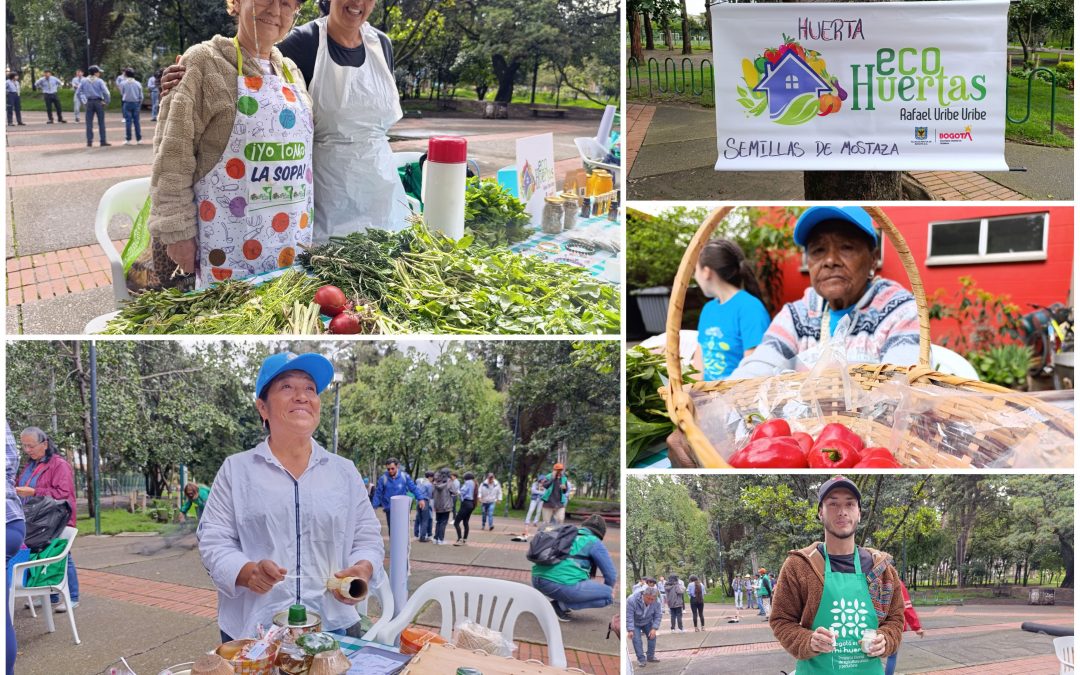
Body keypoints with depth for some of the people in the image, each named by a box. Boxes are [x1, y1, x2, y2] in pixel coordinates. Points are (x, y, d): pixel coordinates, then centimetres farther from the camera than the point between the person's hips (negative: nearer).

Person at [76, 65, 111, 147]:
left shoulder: (83, 81, 4)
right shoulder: (99, 81, -6)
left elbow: (77, 93, 4)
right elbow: (106, 92, -16)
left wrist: (83, 102, 10)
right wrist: (106, 101, -3)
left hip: (89, 103, 2)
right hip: (98, 102, -2)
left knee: (89, 123, 5)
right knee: (101, 123, 4)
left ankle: (89, 142, 3)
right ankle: (103, 141, 4)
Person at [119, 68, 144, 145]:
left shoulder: (123, 83, -5)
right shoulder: (138, 83, 0)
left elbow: (122, 93, 6)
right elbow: (141, 96, 4)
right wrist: (139, 105, 16)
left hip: (127, 103, -2)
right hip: (136, 103, 2)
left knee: (128, 121, 1)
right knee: (136, 121, 5)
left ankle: (128, 139, 0)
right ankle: (139, 139, 4)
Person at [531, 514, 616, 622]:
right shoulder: (594, 542, 7)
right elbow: (611, 574, 7)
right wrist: (608, 589, 30)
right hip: (563, 584, -8)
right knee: (609, 595, 2)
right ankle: (561, 604, -4)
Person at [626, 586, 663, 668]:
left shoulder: (656, 602, -25)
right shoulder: (632, 600, -37)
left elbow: (658, 616, -15)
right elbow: (629, 616, -33)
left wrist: (654, 628, -23)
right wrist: (630, 630, -36)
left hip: (647, 622, 4)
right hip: (635, 623, -4)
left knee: (652, 636, 0)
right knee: (636, 639, -13)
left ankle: (651, 656, 17)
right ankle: (641, 659, -4)